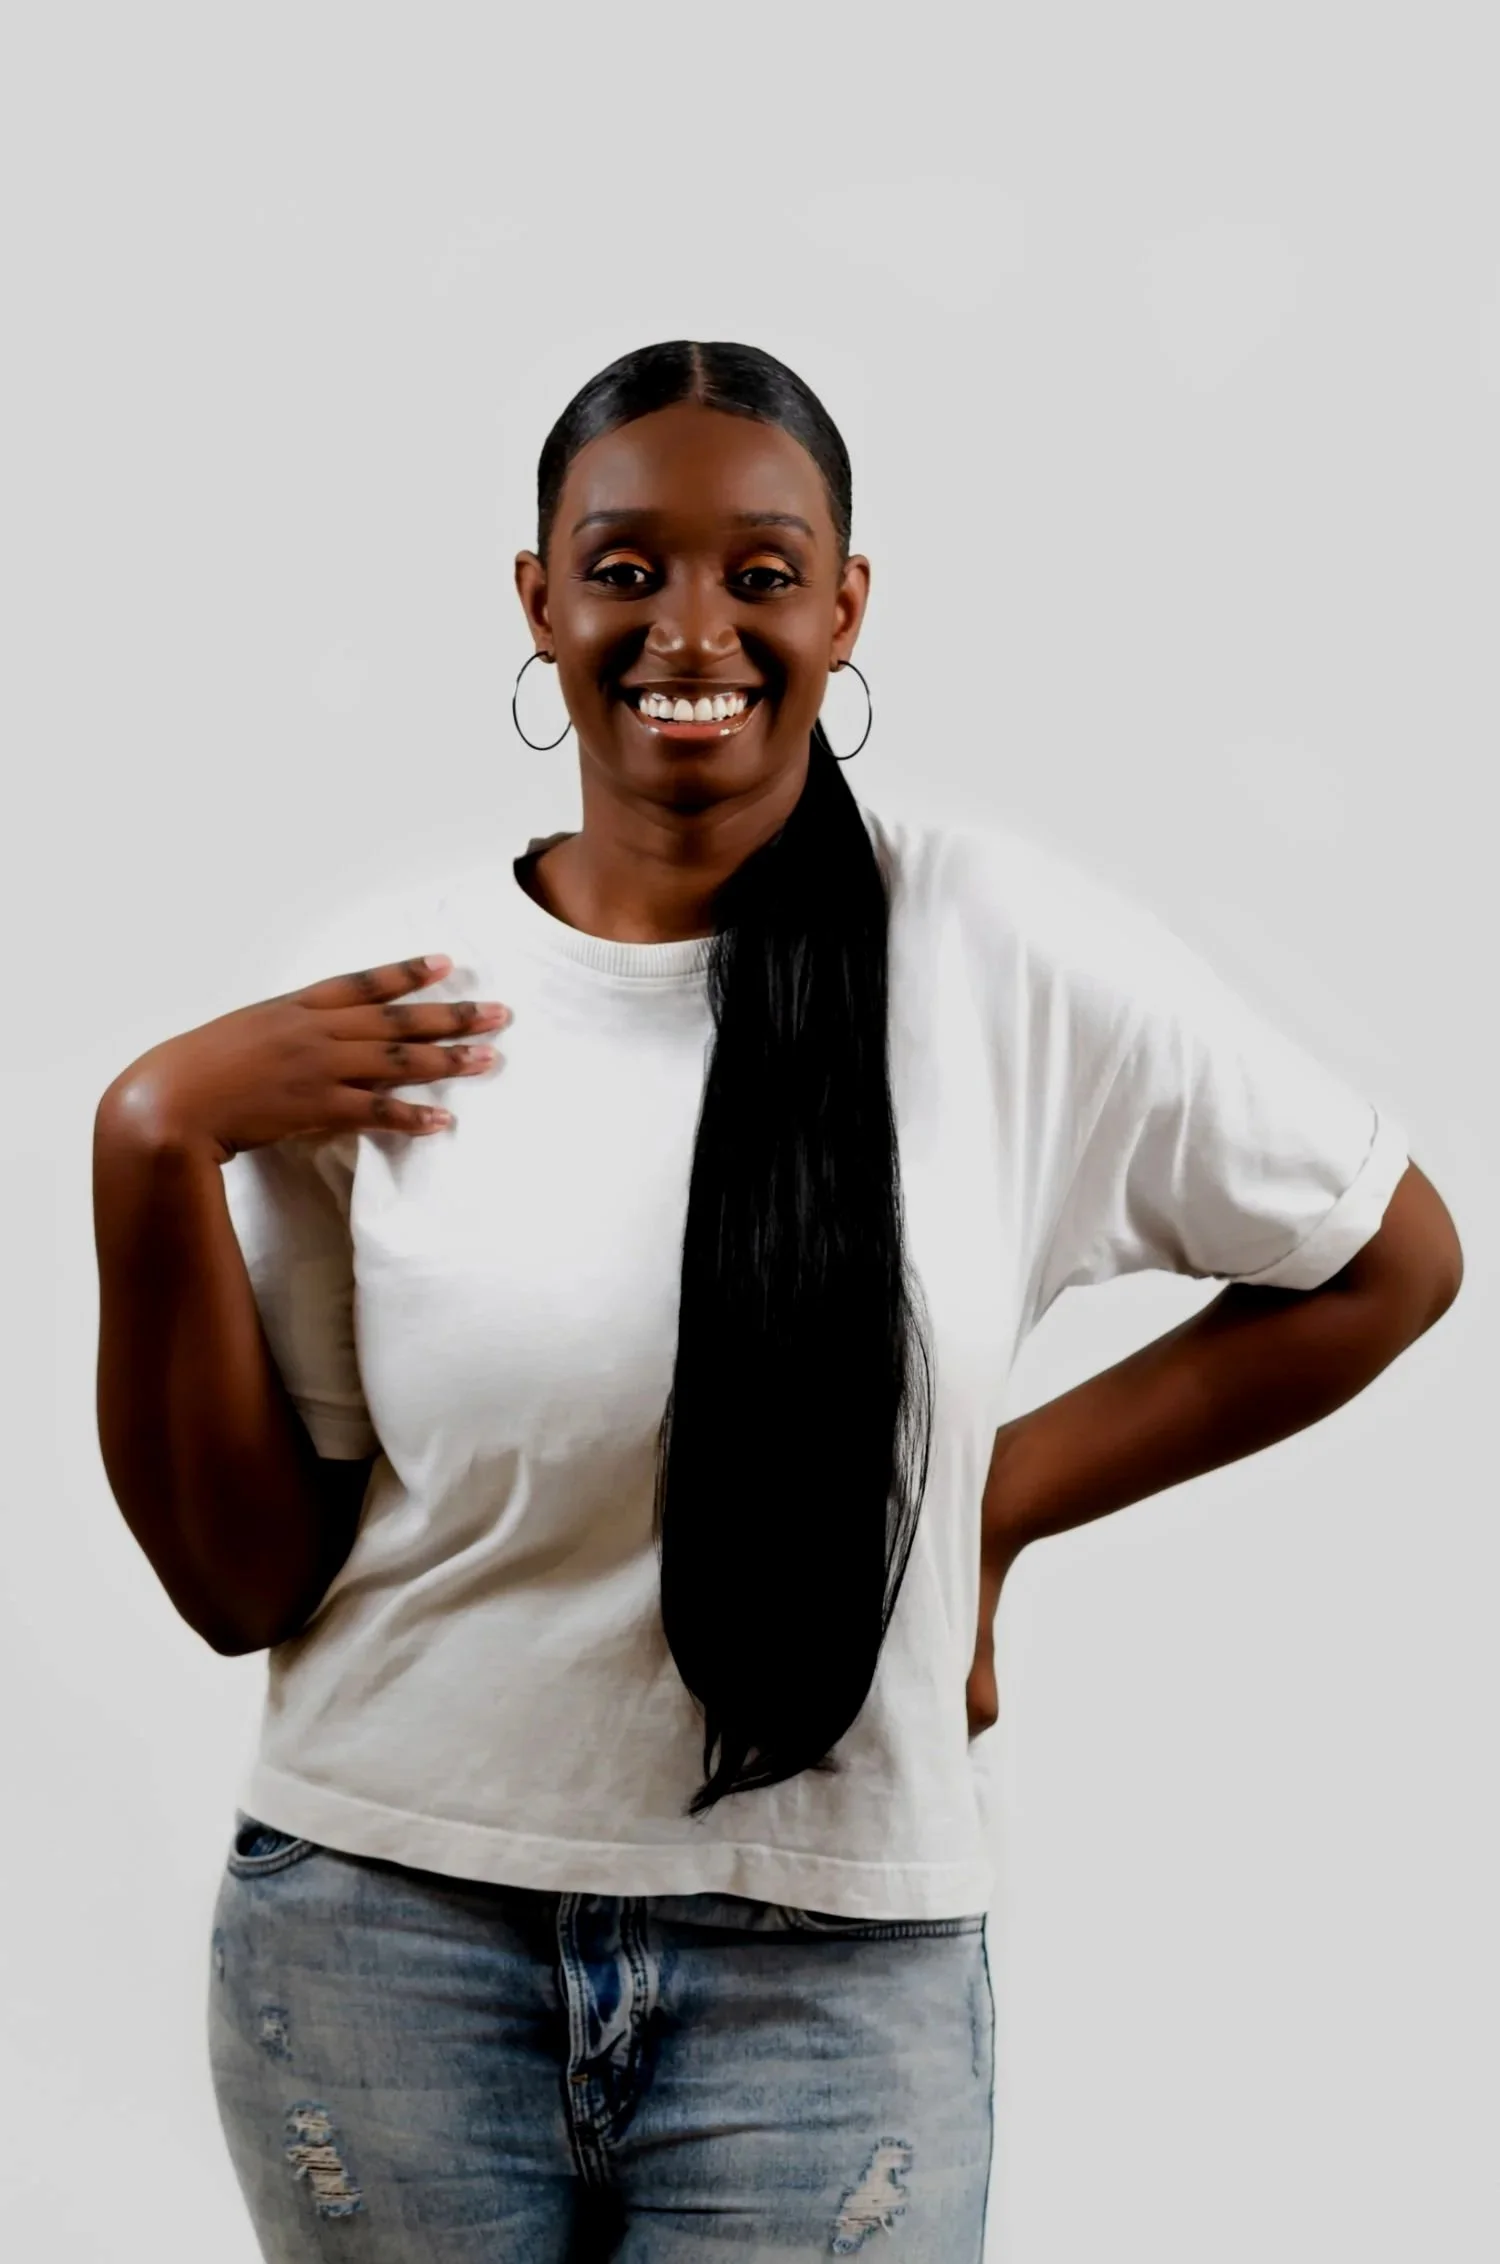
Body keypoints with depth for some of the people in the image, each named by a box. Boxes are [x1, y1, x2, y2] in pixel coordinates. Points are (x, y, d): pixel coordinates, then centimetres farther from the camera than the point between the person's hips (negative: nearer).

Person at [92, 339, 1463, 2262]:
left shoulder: (1002, 951, -6)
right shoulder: (375, 1007, -3)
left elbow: (1388, 1259, 7)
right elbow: (246, 1585, -2)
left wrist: (999, 1500, 1)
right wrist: (150, 1152, -12)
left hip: (833, 1963, -1)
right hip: (385, 1933, 1)